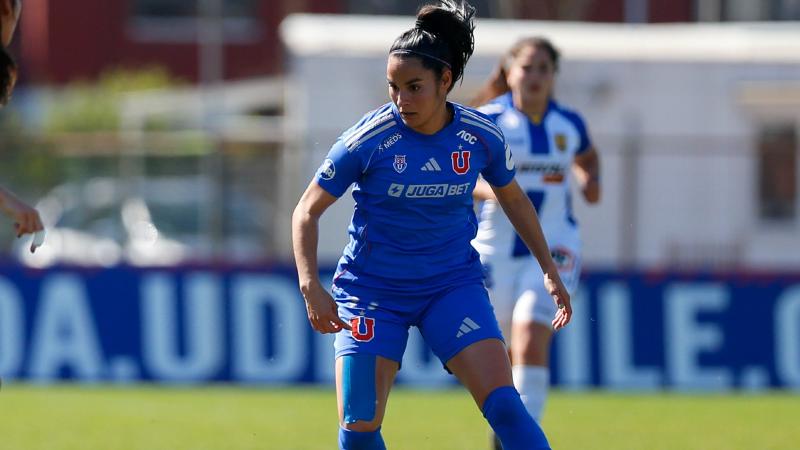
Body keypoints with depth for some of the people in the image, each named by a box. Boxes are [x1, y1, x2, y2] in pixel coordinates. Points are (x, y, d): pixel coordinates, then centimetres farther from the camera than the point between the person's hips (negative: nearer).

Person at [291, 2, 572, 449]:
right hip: (372, 289, -1)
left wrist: (550, 270, 12)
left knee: (504, 405, -14)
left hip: (454, 284, 1)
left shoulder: (481, 137, -9)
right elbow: (307, 211, -7)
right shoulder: (367, 140, -17)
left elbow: (514, 199, 12)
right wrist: (311, 286, -20)